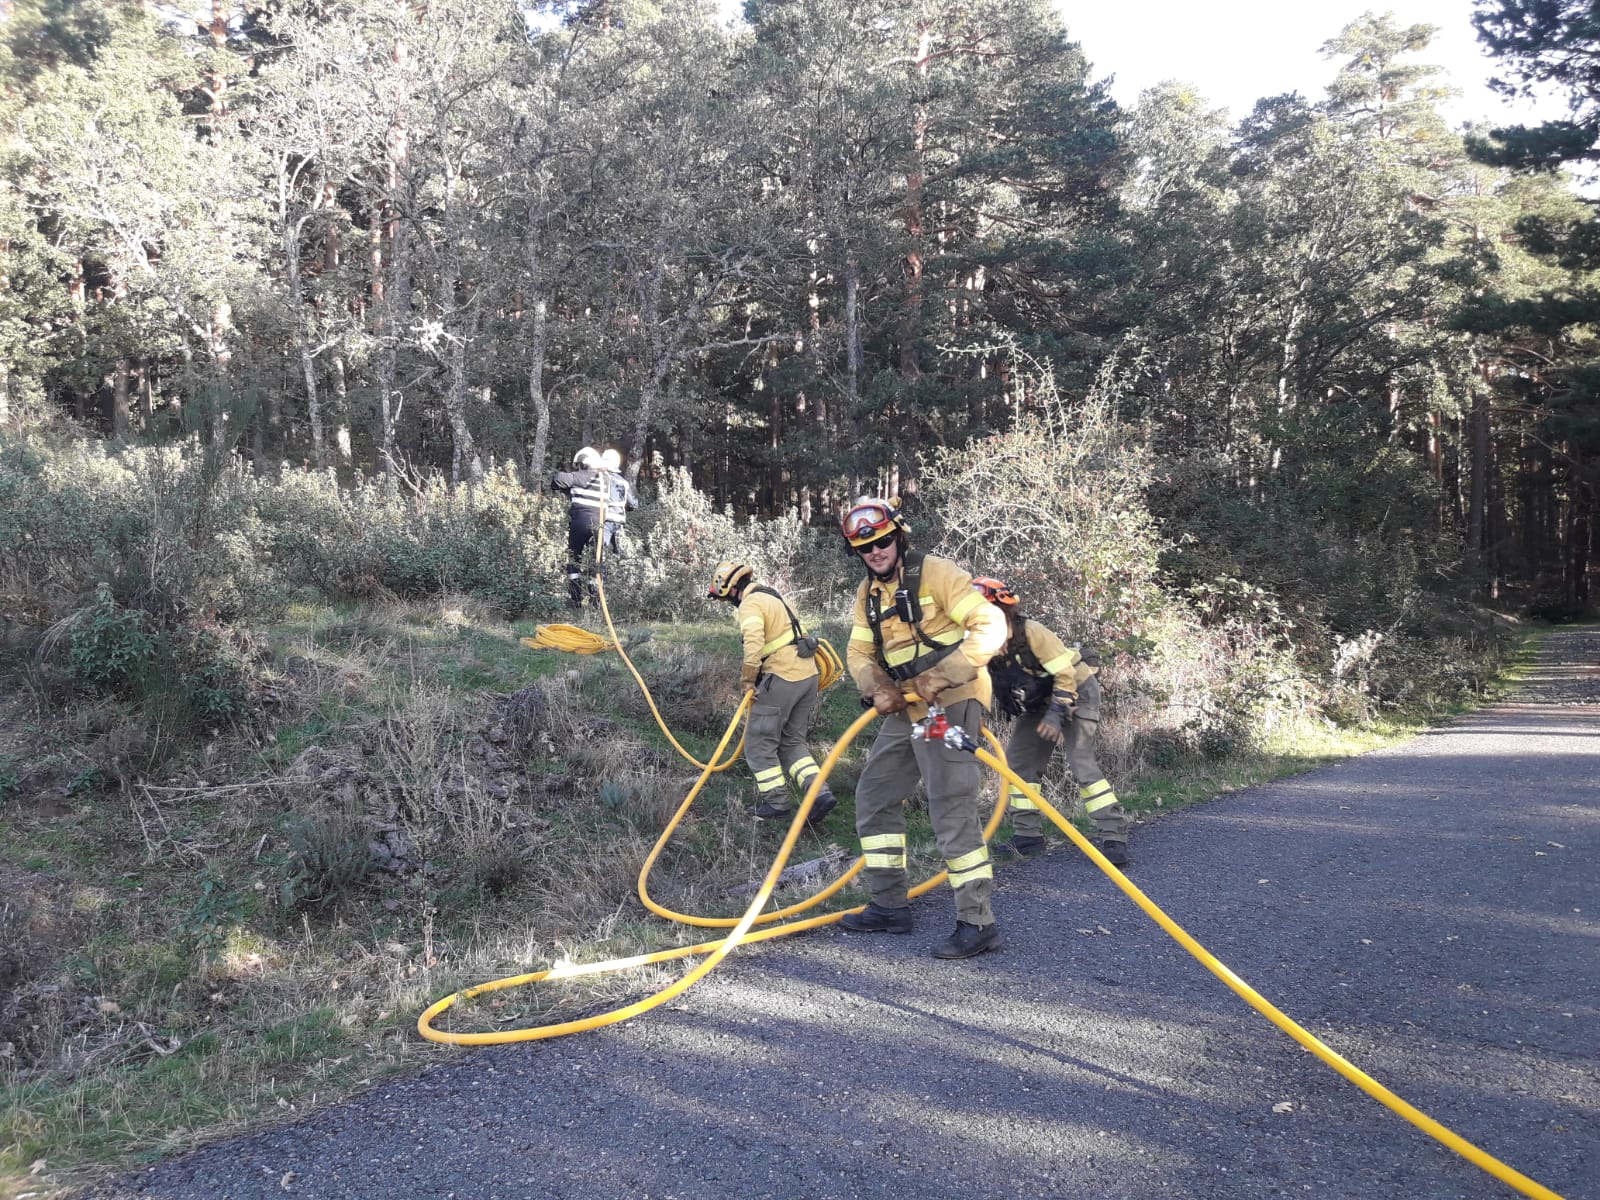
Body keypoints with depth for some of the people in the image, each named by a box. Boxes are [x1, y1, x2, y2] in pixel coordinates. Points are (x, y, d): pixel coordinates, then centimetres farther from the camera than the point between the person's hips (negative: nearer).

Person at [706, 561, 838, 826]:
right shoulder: (774, 597, 21)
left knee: (759, 742, 2)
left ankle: (777, 804, 5)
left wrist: (748, 679, -14)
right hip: (808, 675, 10)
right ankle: (819, 792, 0)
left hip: (781, 678, -9)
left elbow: (754, 643, -25)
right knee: (793, 742, 15)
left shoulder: (751, 605, -9)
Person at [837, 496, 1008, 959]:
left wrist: (941, 677, -22)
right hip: (904, 709, 9)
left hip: (950, 704, -9)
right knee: (874, 797, 13)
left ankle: (977, 922, -3)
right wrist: (877, 689, -10)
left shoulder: (934, 573, -12)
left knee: (952, 810, -11)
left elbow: (990, 626, -17)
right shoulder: (868, 592, 13)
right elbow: (859, 652, 12)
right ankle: (890, 906, 23)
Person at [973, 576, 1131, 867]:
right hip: (1039, 701, 7)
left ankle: (1113, 836, -16)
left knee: (1080, 761, -20)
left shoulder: (1032, 633, -31)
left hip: (1076, 691, -7)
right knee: (1018, 760, 2)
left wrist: (1056, 714, -30)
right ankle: (1028, 837, 9)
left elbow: (1065, 676, -26)